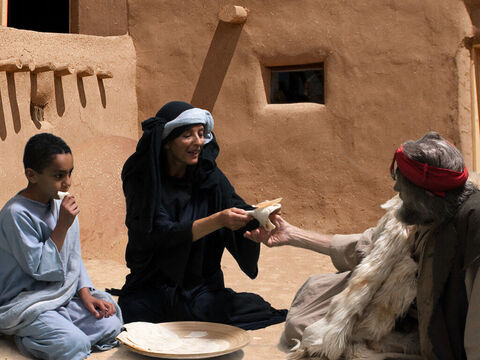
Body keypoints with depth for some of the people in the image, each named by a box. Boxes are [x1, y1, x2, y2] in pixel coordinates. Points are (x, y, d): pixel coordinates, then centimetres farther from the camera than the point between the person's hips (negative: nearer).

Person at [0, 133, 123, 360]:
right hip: (25, 304, -8)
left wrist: (85, 293, -1)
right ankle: (25, 339, 0)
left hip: (62, 296, 8)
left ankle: (31, 337, 2)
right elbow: (41, 269, -20)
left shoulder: (60, 205, 4)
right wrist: (62, 226, -22)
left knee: (110, 324, -9)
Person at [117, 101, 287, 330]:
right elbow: (162, 234, -21)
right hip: (152, 291, -2)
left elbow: (240, 212, -10)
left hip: (201, 289, 3)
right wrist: (218, 220, -33)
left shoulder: (209, 176, 1)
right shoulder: (141, 180, -9)